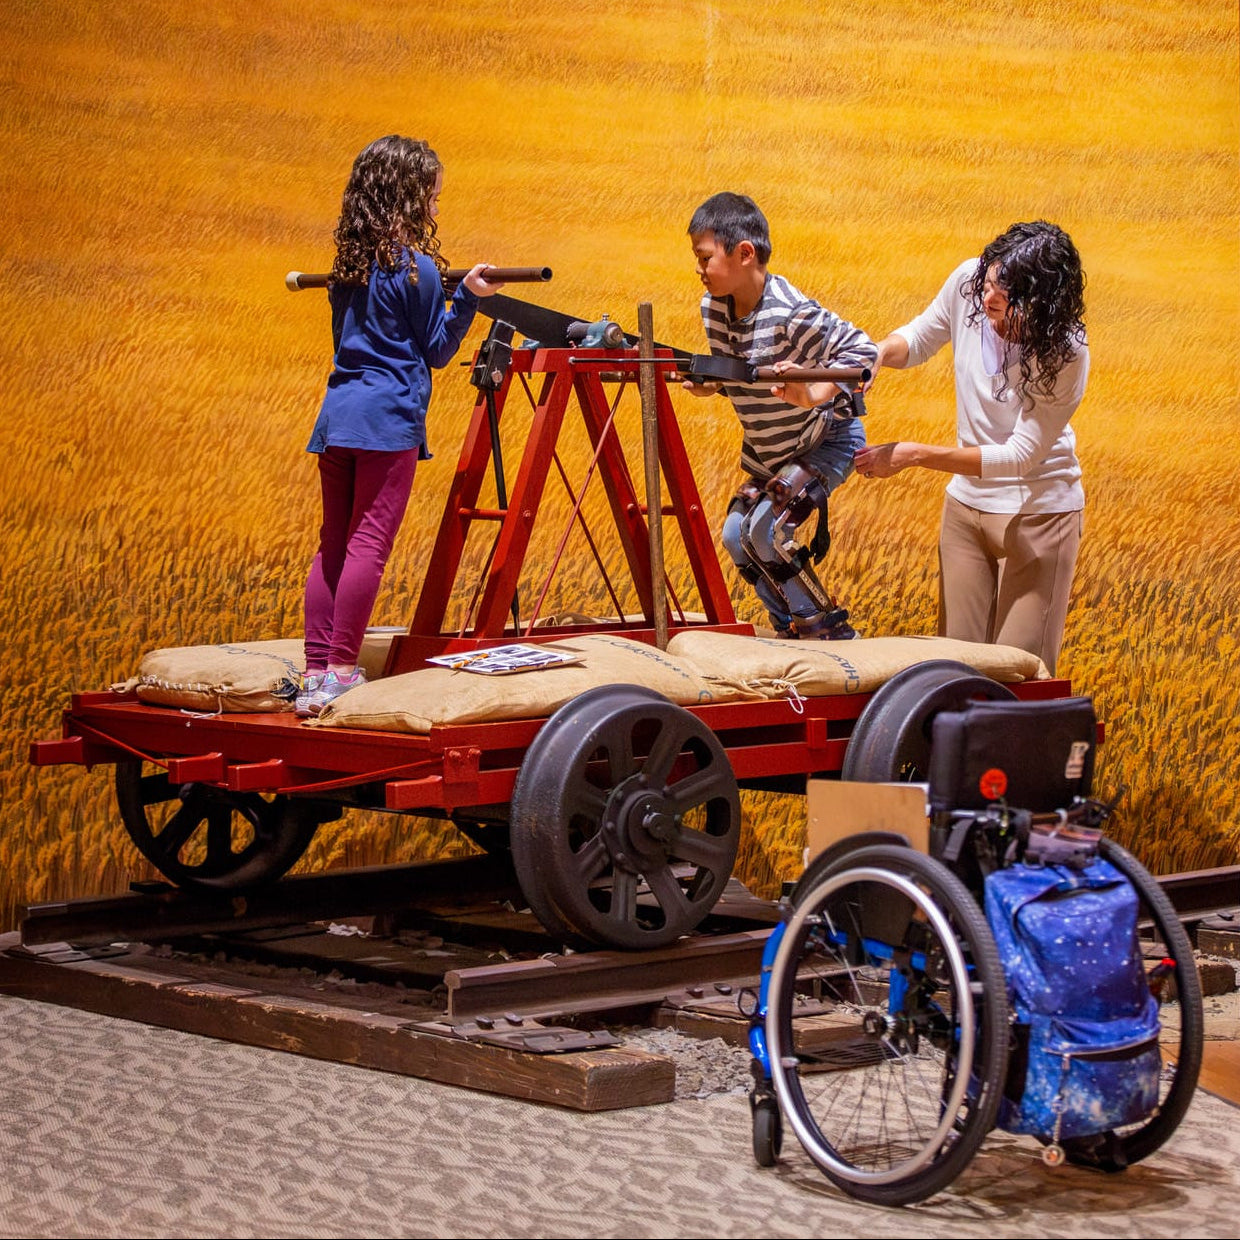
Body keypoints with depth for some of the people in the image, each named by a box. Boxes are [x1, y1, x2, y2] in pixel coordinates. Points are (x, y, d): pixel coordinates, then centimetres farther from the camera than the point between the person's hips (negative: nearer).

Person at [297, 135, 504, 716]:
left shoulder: (347, 263, 14)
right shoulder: (417, 268, -6)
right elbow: (435, 349, 1)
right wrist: (467, 298, -2)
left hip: (338, 411, 7)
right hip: (388, 416, -7)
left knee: (333, 544, 8)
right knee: (369, 543, -7)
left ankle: (316, 674, 7)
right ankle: (342, 672, -10)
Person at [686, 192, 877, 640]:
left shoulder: (791, 314, -30)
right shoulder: (713, 307, -6)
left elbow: (861, 350, -27)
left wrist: (815, 393, -39)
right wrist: (711, 385, -11)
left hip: (828, 439, -9)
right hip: (769, 451, 9)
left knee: (765, 530, -20)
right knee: (736, 536, 4)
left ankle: (834, 635, -8)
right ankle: (794, 631, 18)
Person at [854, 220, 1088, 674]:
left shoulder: (1065, 353, -25)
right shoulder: (969, 282, -13)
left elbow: (1021, 455, -25)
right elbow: (918, 340, 7)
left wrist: (913, 456, -26)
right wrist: (879, 353, -17)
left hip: (1037, 512, -5)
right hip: (966, 503, 5)